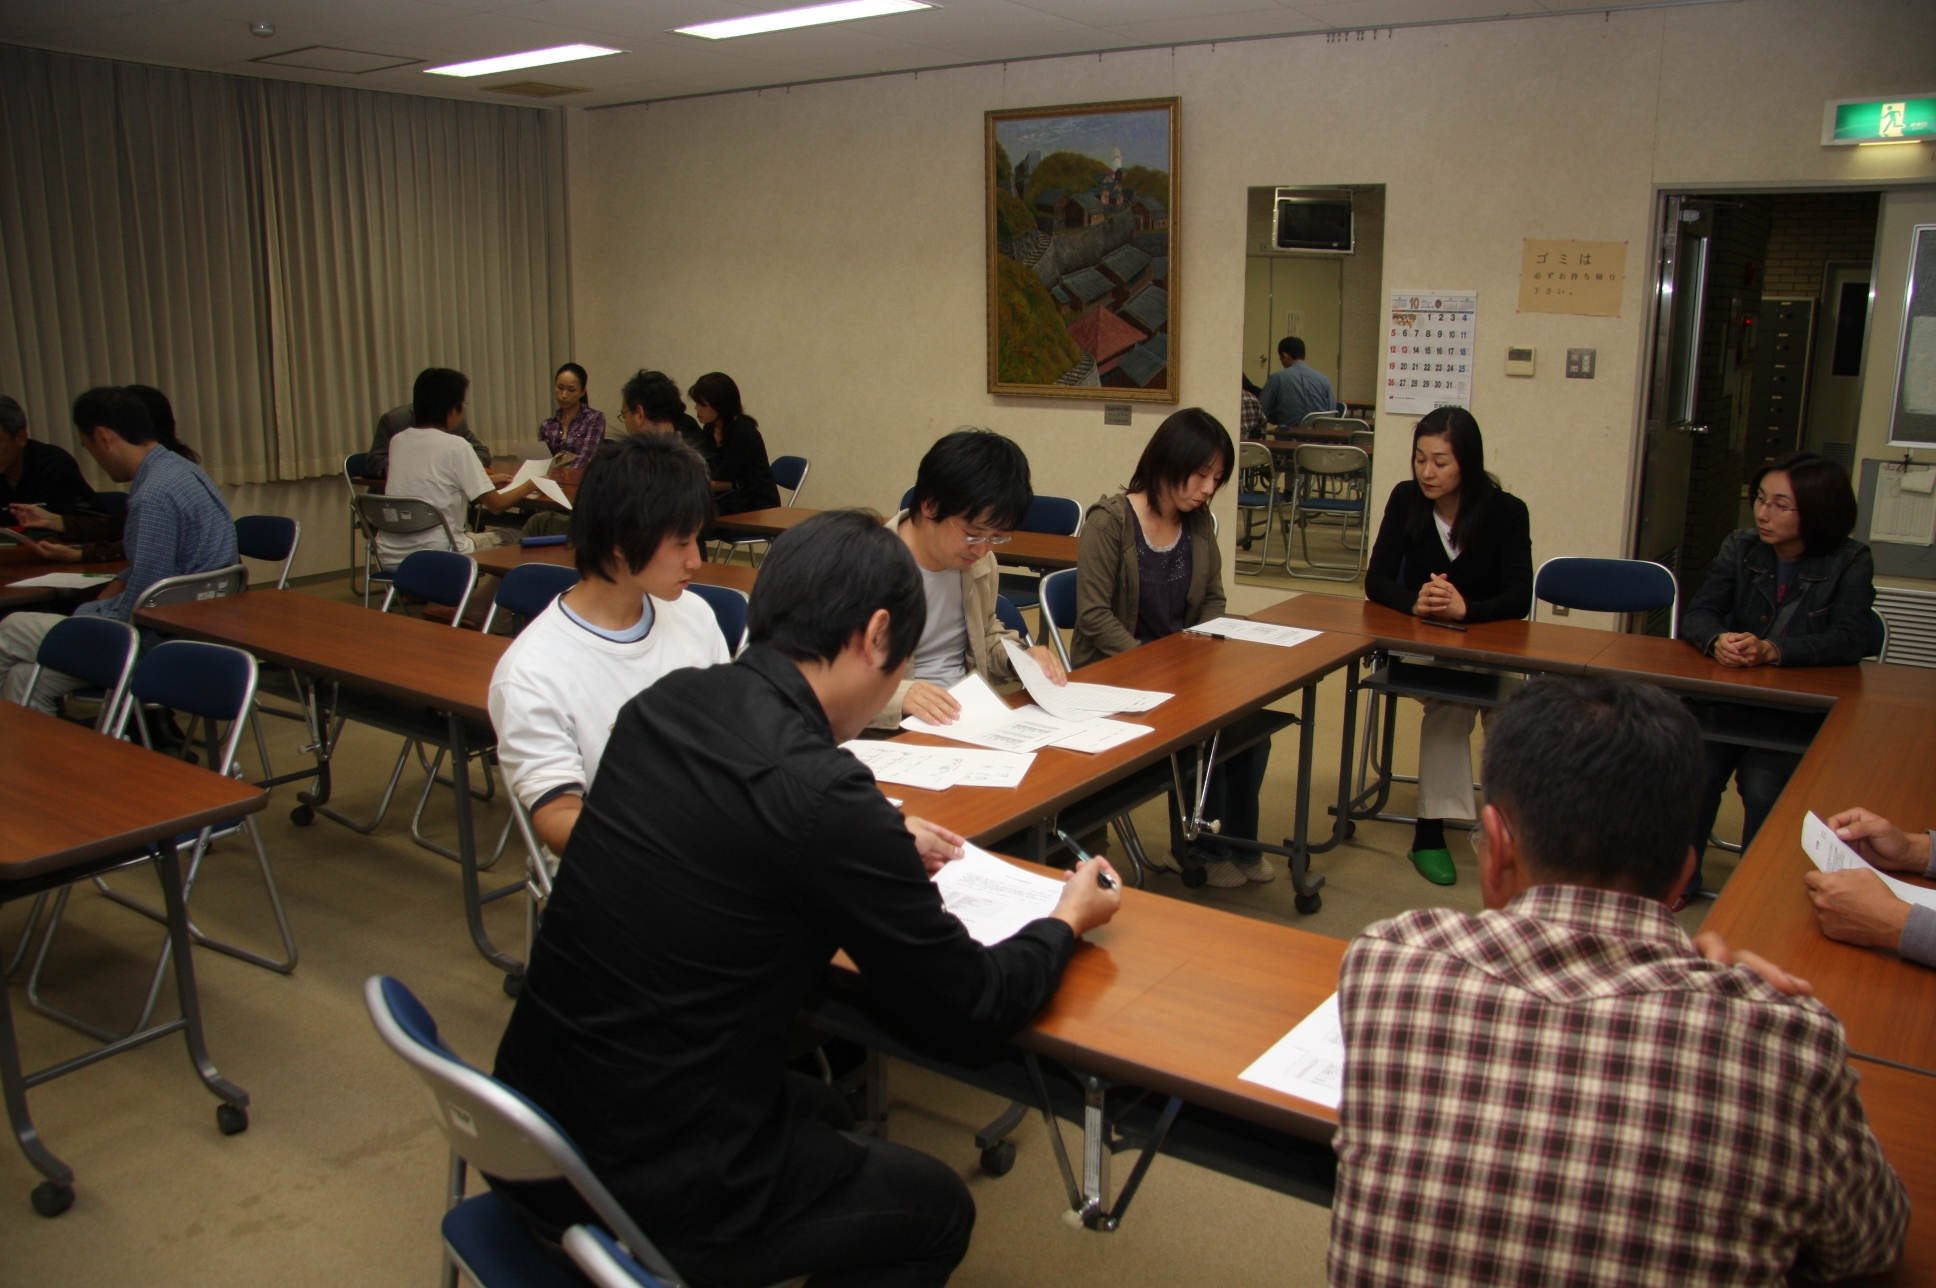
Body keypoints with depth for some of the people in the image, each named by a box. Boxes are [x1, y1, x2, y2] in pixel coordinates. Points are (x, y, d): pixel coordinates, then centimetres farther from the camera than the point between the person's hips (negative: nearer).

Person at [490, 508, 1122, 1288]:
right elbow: (965, 1015, -12)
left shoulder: (663, 706, -4)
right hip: (648, 1192, -7)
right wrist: (1066, 923, 6)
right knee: (935, 1207, 18)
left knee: (819, 1110, 31)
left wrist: (881, 847, 19)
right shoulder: (821, 793, -25)